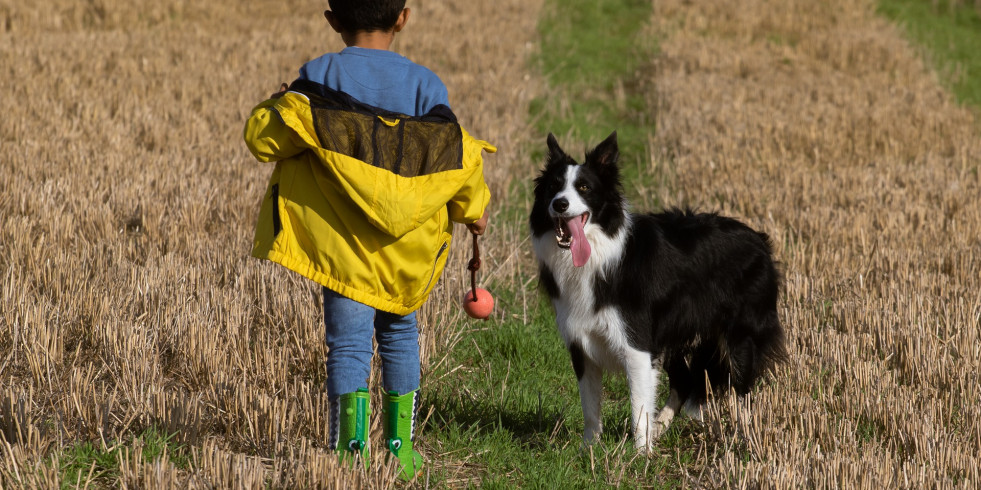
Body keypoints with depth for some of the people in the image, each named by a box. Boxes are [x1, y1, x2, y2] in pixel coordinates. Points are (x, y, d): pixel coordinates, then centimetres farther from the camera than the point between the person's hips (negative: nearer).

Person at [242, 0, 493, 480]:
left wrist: (272, 108, 13)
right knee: (399, 334, 17)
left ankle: (352, 449, -10)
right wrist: (473, 210, 15)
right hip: (406, 248, 2)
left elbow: (264, 139, -9)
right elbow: (456, 158, -2)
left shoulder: (318, 77, -6)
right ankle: (401, 447, 17)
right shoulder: (424, 84, -2)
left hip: (342, 241, -2)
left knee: (348, 342, 0)